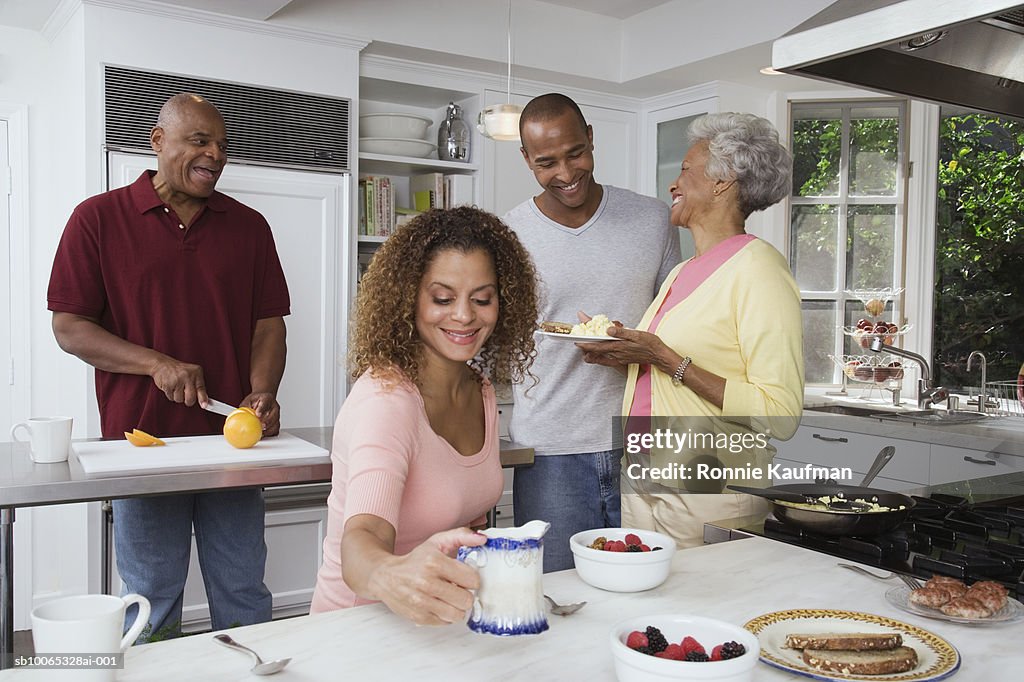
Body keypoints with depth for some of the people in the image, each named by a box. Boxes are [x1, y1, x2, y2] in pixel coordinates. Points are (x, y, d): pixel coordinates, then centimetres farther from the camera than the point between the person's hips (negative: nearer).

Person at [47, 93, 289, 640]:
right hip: (141, 439, -2)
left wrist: (262, 394, -10)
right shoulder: (99, 218, 2)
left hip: (233, 442, 2)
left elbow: (268, 323, 8)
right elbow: (69, 327, -1)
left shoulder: (249, 226, 9)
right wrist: (157, 364, -13)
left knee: (244, 596, 9)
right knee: (152, 602, 10)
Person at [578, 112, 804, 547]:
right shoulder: (682, 273, 14)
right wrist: (624, 358, 3)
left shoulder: (758, 269, -11)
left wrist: (669, 361, -19)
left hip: (707, 497, -7)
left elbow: (780, 416, -19)